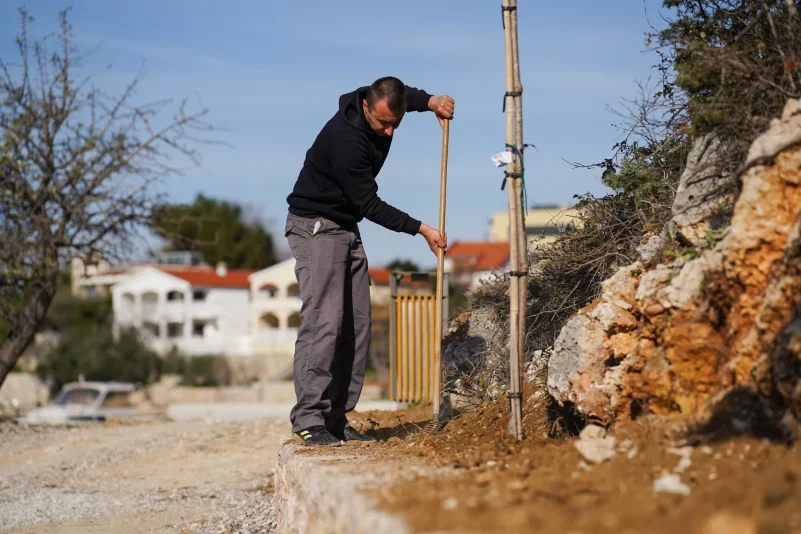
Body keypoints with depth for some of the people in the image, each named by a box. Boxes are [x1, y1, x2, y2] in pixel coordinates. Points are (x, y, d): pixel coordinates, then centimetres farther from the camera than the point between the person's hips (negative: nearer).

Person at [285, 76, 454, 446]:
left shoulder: (384, 106, -4)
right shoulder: (345, 137, -28)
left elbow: (406, 94, 23)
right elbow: (370, 205, -22)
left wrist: (431, 101, 2)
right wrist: (421, 229, -18)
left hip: (347, 229, 9)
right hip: (315, 227, -9)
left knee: (356, 326, 3)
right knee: (323, 322, -18)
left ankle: (336, 419, 5)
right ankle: (309, 421, -18)